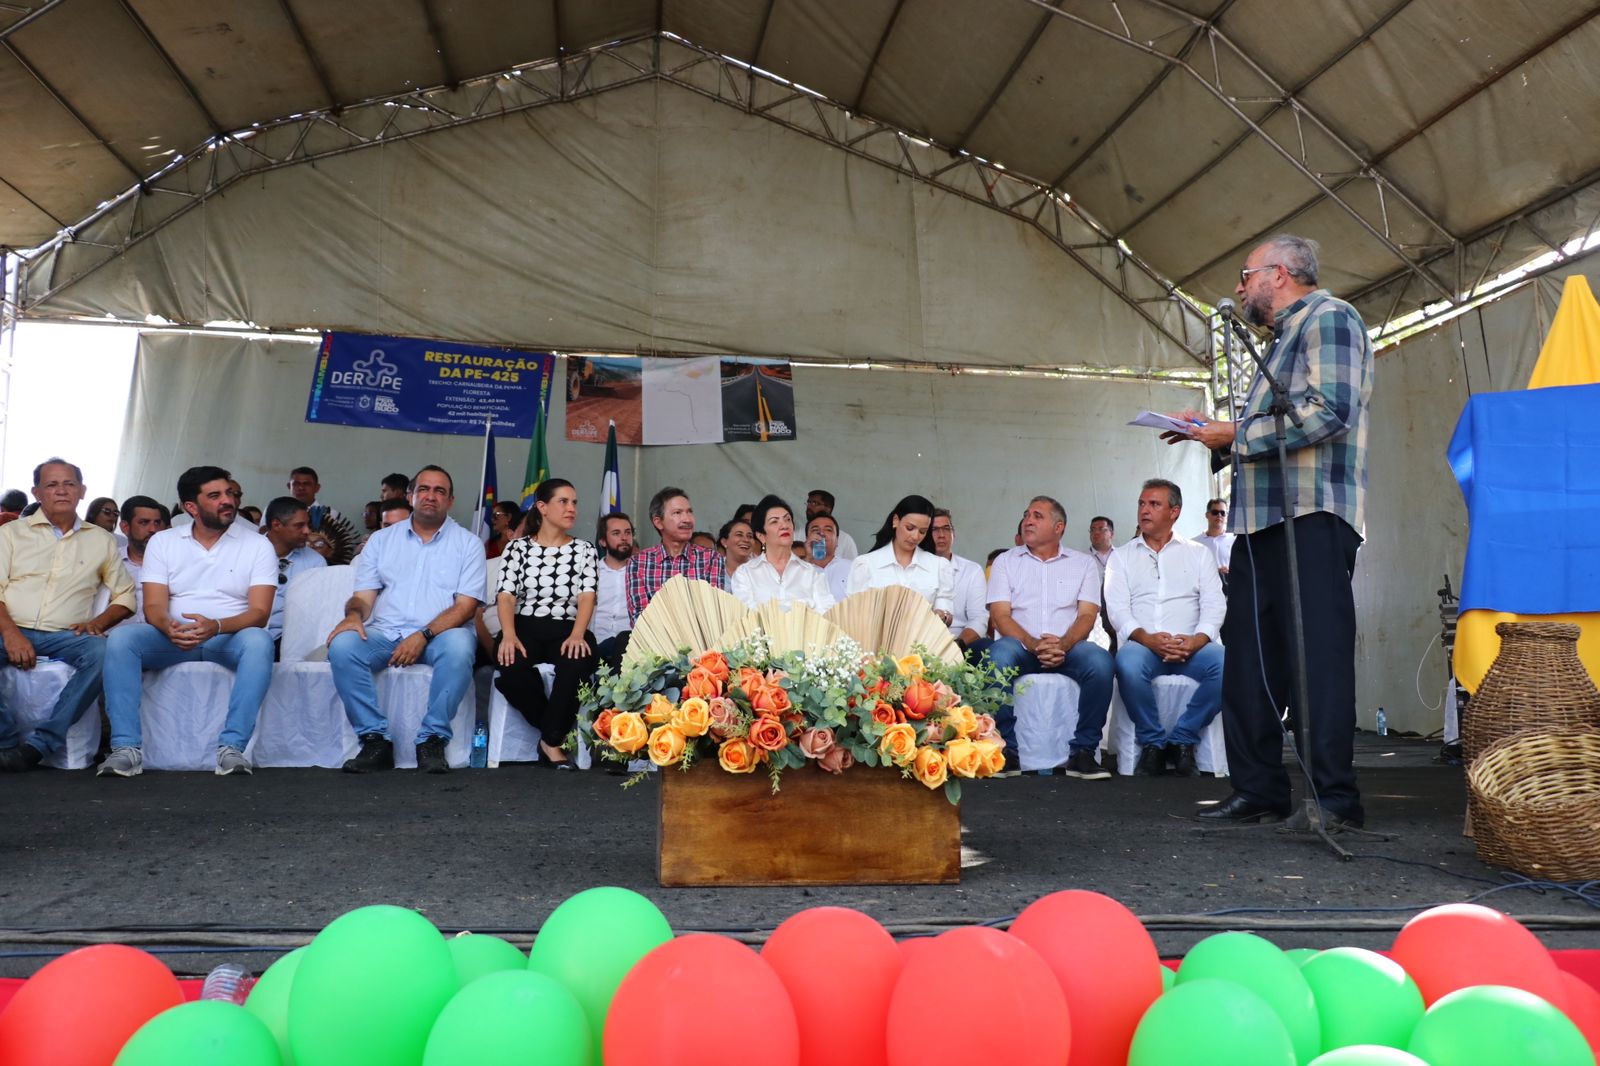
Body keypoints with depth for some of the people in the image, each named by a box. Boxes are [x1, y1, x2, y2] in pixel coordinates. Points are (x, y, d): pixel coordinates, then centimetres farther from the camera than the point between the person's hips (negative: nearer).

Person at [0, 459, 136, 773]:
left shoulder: (100, 540, 19)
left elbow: (125, 595, 18)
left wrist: (98, 622, -4)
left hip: (64, 637, 1)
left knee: (101, 651, -33)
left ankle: (39, 744, -32)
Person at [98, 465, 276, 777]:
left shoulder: (257, 545, 2)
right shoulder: (162, 542, 9)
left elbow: (259, 612, -8)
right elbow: (153, 607, -1)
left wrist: (215, 626, -29)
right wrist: (170, 628, -26)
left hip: (229, 638, -2)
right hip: (172, 638, 2)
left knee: (258, 641, -35)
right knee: (121, 637, -26)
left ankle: (231, 747, -37)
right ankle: (126, 748, -28)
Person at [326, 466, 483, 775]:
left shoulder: (467, 543, 8)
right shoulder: (381, 540, 17)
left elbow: (466, 606, -2)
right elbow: (363, 596, 11)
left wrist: (423, 635, -17)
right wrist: (354, 615, -14)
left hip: (440, 634, -2)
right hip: (384, 632, 3)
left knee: (458, 646, -37)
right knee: (342, 646, -28)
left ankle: (432, 740, -27)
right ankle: (375, 740, -22)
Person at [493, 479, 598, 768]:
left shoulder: (584, 549, 12)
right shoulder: (518, 547, 10)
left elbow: (587, 596, -1)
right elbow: (506, 595, -1)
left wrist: (577, 635, -21)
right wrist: (508, 635, -20)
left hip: (566, 629, 0)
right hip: (525, 626, 0)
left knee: (578, 661, -36)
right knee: (511, 664, -34)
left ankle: (551, 740, -15)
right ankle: (557, 732, -7)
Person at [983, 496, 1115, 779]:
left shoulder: (1084, 563, 15)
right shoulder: (1006, 561, 14)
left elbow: (1087, 615, 2)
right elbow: (1000, 615, 1)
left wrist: (1063, 645, -19)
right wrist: (1034, 645, -16)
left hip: (1068, 648, 1)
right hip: (1021, 648, 0)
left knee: (1100, 660, -32)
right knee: (998, 655, -35)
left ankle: (1082, 751, -18)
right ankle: (1006, 750, -23)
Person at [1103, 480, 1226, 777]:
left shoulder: (1198, 553, 19)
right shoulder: (1121, 556, 17)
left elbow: (1214, 604, 7)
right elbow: (1116, 608, 4)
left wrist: (1197, 639, -14)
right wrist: (1146, 638, -17)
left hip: (1191, 647, 1)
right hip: (1142, 644, -1)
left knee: (1226, 664, -31)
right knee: (1128, 663, -36)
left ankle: (1182, 739, -14)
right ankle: (1152, 742, -16)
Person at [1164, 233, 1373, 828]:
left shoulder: (1328, 317, -2)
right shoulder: (1283, 340, 28)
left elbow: (1330, 410, -17)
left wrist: (1237, 435, -11)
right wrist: (1214, 435, 14)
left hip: (1311, 517, -10)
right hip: (1261, 521, 10)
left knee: (1316, 659, -9)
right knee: (1249, 661, 8)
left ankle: (1335, 800, -3)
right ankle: (1258, 793, 14)